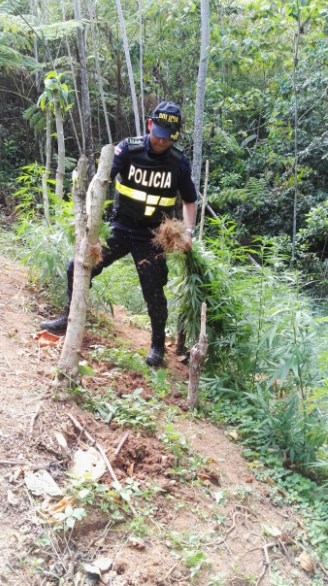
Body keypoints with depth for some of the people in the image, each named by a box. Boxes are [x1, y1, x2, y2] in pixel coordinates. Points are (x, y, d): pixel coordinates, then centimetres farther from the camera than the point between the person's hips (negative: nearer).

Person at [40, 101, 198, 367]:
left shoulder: (179, 162, -7)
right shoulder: (128, 148, -10)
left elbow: (190, 201, 6)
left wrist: (188, 231, -9)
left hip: (151, 237, -1)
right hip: (120, 227, 1)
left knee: (153, 292, -1)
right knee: (78, 268, -3)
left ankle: (158, 346, 21)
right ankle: (69, 319, 20)